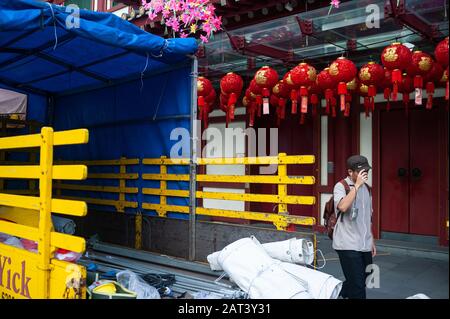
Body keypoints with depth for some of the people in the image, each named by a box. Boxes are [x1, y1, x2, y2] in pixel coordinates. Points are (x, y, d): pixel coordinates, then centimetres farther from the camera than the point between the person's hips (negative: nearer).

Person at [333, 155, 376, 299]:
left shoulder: (366, 188, 12)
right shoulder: (341, 186, -9)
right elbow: (342, 207, -29)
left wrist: (372, 241, 19)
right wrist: (357, 185, -23)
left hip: (365, 245, 7)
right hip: (348, 245, -7)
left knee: (363, 280, 15)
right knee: (358, 286, -8)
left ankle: (337, 294, 38)